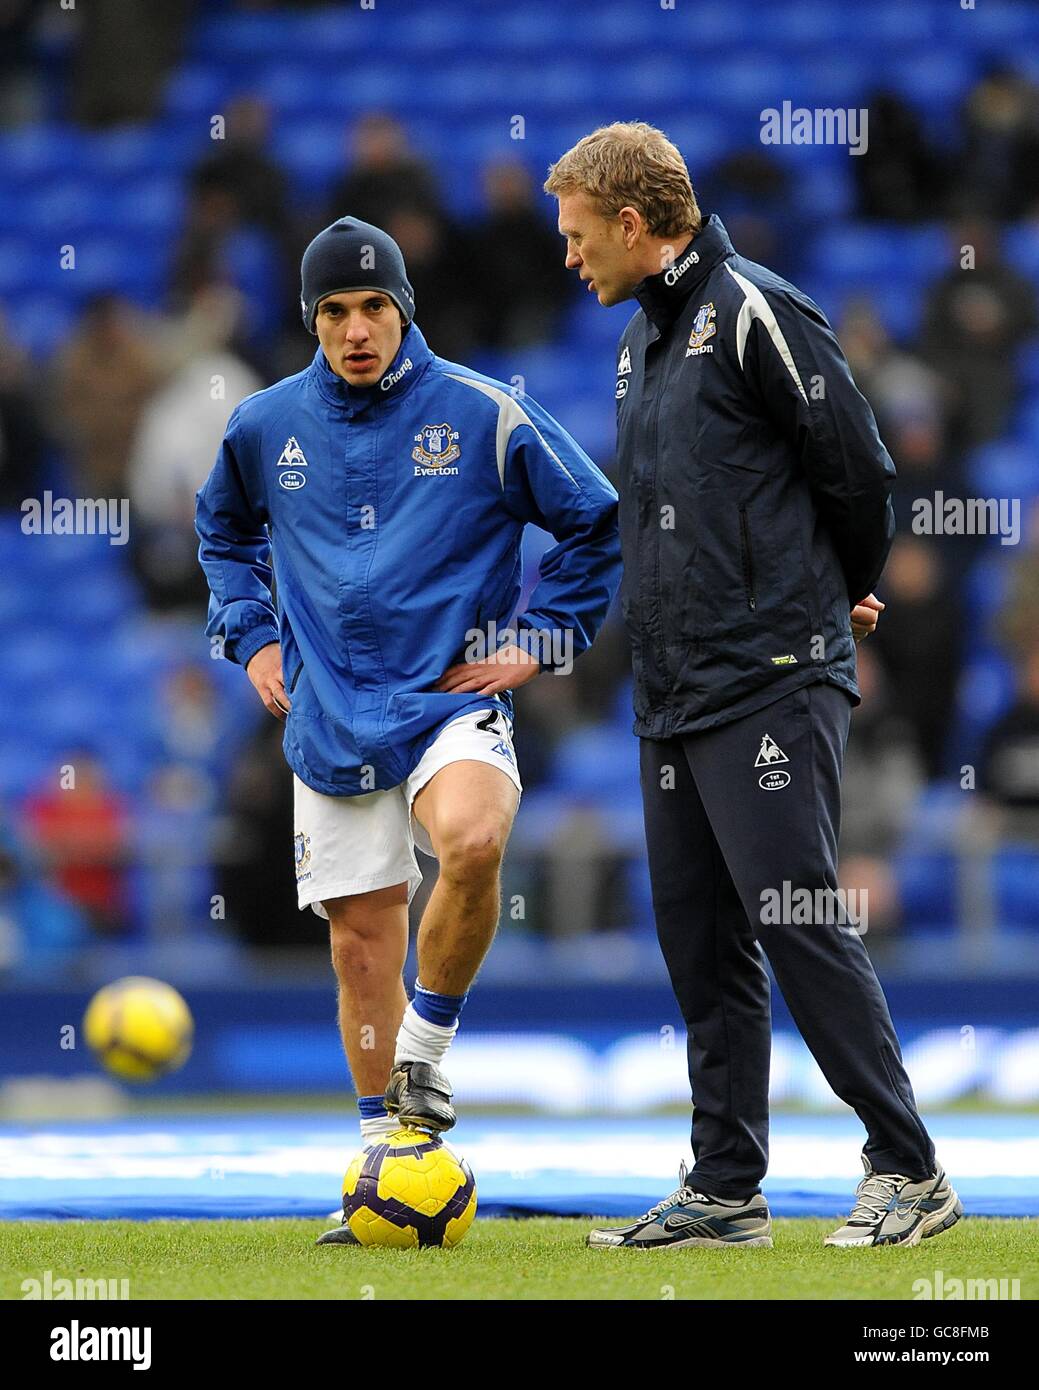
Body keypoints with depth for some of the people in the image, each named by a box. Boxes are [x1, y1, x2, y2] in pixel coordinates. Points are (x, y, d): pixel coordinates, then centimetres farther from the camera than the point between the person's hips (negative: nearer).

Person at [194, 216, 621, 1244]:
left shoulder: (482, 415, -3)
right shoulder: (266, 425, 6)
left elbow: (596, 525, 5)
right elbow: (224, 530, 28)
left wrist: (538, 642, 1)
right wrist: (251, 637, 15)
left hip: (452, 700, -3)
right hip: (331, 722, 3)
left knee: (472, 843, -33)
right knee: (360, 945, 5)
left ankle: (427, 1048, -11)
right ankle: (384, 1149, 19)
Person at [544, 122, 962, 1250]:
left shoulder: (753, 314, -10)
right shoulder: (642, 339, 18)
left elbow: (857, 466, -9)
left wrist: (845, 596, 7)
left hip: (769, 682, -9)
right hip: (672, 694, 9)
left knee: (798, 921, -11)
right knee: (698, 938, 8)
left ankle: (908, 1170, -6)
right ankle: (725, 1190, 12)